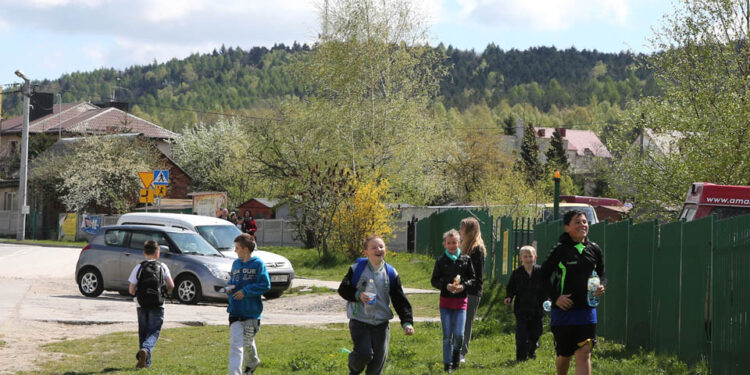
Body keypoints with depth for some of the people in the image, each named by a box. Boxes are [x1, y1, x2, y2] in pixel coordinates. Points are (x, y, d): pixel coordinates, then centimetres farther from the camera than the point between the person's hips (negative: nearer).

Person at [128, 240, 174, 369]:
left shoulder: (138, 267, 0)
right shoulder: (162, 267, 0)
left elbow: (131, 290, -4)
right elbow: (171, 286, -2)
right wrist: (165, 291, 20)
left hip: (141, 305, 1)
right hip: (157, 305, -1)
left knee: (143, 332, 14)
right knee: (154, 332, 0)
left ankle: (145, 361, 13)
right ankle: (145, 349, -29)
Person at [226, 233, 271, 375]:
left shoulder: (258, 264, -7)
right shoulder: (236, 263, 10)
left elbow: (265, 285, -12)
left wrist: (245, 291, -17)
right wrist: (229, 286, 0)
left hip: (252, 311, -3)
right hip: (235, 311, 3)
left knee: (248, 342, 13)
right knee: (235, 344, -9)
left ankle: (251, 362, 41)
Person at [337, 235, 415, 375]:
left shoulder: (391, 273, 3)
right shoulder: (357, 269, -4)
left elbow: (400, 300, 3)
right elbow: (343, 289, 2)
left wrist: (407, 322, -7)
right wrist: (358, 295, -17)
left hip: (381, 322, 3)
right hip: (359, 320, -3)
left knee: (379, 358, 1)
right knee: (364, 354, -16)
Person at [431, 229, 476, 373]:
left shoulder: (466, 259, 1)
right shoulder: (441, 261, 0)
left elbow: (473, 279, 6)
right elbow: (434, 280, 4)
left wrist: (463, 286, -13)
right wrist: (445, 286, -14)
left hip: (460, 301, 0)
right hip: (445, 301, 0)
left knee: (459, 334, -9)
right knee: (447, 335, 1)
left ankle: (457, 351, 22)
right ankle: (447, 364, 11)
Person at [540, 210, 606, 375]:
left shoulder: (594, 249, 5)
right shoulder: (560, 250, -6)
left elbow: (602, 274, 18)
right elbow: (543, 276, -2)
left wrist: (601, 286, -4)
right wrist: (555, 297, -13)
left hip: (586, 310, 2)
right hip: (563, 310, -2)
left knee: (584, 353, -9)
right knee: (564, 354, 9)